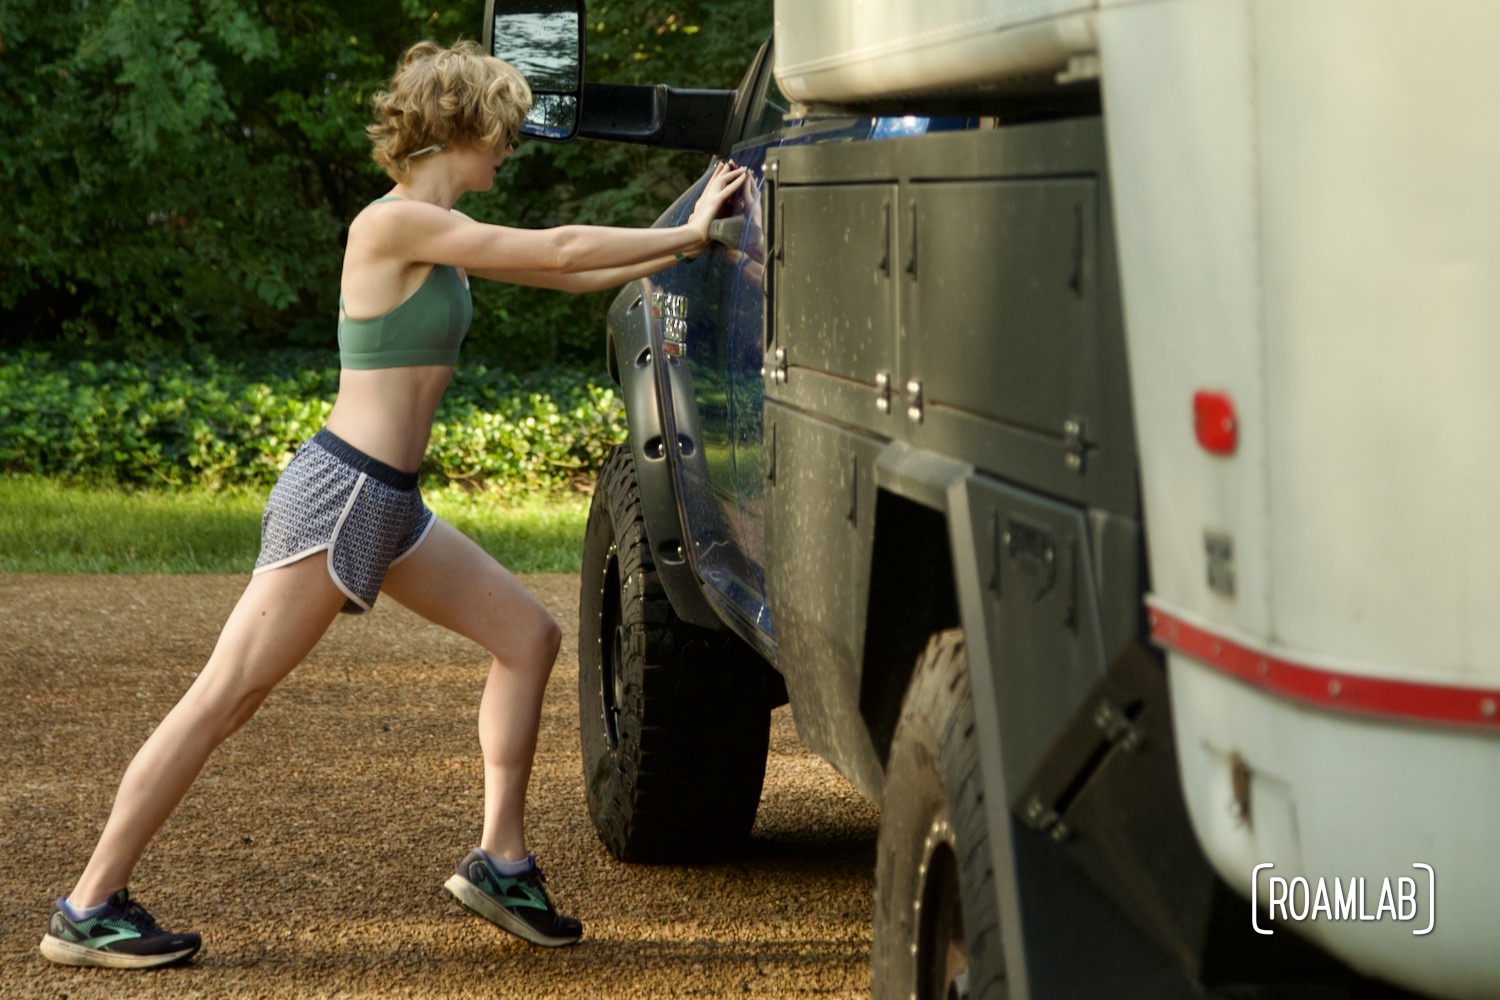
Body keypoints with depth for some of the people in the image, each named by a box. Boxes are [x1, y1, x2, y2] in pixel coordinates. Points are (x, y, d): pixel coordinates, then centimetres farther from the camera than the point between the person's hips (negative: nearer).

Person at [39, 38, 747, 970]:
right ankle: (90, 909, -2)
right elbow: (559, 252, -17)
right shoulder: (394, 222, -15)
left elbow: (566, 272, 17)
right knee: (225, 698, -7)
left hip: (390, 504, 10)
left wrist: (687, 241, 13)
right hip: (340, 493, -10)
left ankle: (501, 860, 16)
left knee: (529, 634, 12)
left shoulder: (438, 232, 13)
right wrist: (690, 235, -8)